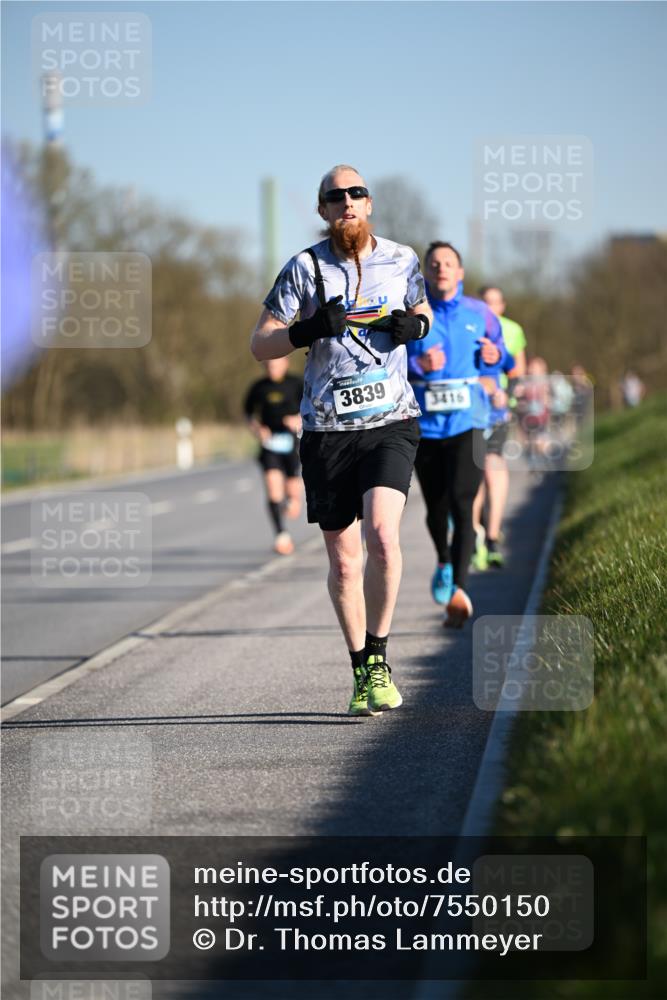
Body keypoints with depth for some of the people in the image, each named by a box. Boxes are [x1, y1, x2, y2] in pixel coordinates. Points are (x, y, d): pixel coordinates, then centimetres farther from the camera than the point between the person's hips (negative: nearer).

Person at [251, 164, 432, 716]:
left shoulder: (402, 259, 6)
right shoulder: (304, 268, 0)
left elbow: (422, 310, 24)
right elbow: (260, 344, 0)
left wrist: (416, 324, 0)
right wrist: (309, 330, -19)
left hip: (391, 423, 0)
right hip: (327, 428, 0)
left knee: (383, 535, -21)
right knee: (343, 561, 5)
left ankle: (379, 659, -7)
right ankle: (362, 671, 21)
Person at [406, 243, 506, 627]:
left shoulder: (480, 314, 7)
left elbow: (499, 354, 20)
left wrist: (494, 357, -3)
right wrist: (418, 364, -21)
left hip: (468, 421, -1)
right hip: (425, 422, 1)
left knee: (461, 502, -16)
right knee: (436, 505, 9)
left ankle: (459, 589, -23)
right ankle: (444, 563, 41)